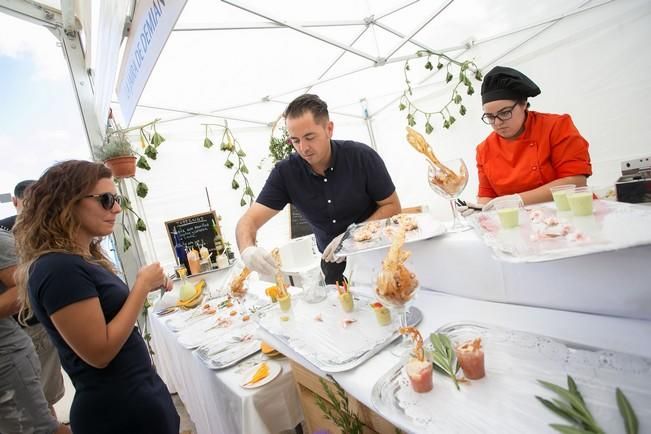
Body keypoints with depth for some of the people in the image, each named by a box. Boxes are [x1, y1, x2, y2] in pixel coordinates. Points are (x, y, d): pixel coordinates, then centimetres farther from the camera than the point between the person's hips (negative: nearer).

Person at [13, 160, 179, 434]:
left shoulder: (80, 258, 6)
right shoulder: (59, 268, -23)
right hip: (118, 410, -9)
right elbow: (100, 352, -24)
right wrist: (141, 286, -20)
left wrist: (146, 288, 0)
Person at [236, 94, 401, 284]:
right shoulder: (285, 172, -11)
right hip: (333, 263, 2)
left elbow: (392, 206, -7)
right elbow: (249, 220, -13)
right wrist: (248, 250, -36)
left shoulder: (362, 157, -15)